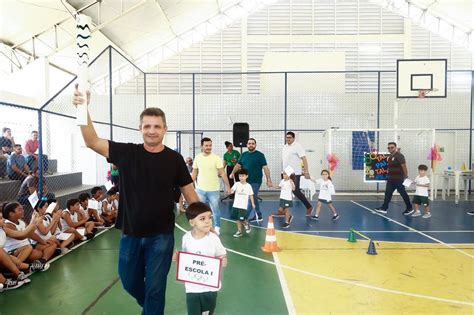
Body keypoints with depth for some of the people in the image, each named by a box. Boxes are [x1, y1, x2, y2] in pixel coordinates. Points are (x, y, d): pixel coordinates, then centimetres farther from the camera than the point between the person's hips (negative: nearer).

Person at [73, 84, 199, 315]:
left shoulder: (174, 159, -8)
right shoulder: (127, 153, -6)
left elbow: (189, 193, -2)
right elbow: (92, 142, -13)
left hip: (161, 236, -2)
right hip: (130, 234, 3)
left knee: (155, 288, 8)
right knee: (130, 283, 21)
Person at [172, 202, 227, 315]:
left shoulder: (213, 238, -14)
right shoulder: (186, 237, -9)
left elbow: (222, 258, -5)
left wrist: (223, 261, -27)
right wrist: (177, 257, -13)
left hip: (210, 287, 0)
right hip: (192, 287, 1)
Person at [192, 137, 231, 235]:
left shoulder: (216, 158, -10)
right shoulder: (197, 157, 0)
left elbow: (222, 173, -11)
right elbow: (194, 172, 9)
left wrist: (227, 186, -14)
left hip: (213, 190, -3)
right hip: (200, 189, 3)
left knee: (215, 209, 10)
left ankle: (217, 227, 29)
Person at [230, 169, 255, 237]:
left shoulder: (248, 186, -1)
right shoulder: (236, 184, -1)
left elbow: (251, 195, 5)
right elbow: (232, 190, -14)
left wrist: (253, 204, 4)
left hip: (243, 206, -2)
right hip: (236, 205, 2)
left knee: (242, 219, -9)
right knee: (237, 219, 8)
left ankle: (246, 224, 23)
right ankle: (239, 231, 20)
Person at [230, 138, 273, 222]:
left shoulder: (260, 155, -6)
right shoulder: (244, 154, 10)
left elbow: (265, 168, -10)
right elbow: (238, 165, 15)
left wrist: (269, 180, -16)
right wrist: (233, 173, 0)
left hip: (255, 182, -6)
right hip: (246, 181, 6)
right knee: (254, 199, 15)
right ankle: (258, 216, 28)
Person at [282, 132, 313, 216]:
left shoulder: (297, 146, -10)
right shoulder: (284, 147, 13)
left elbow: (304, 159, -15)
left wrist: (306, 172, -21)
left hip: (295, 173, -7)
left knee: (296, 191, -6)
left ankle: (309, 207, 11)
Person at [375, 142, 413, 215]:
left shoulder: (399, 156, -13)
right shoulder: (389, 157, 13)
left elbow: (404, 166, -17)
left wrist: (406, 176, -19)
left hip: (399, 179, -8)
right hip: (390, 179, 8)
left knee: (403, 194, 4)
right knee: (387, 193, 5)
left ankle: (409, 208, 17)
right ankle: (384, 208, 7)